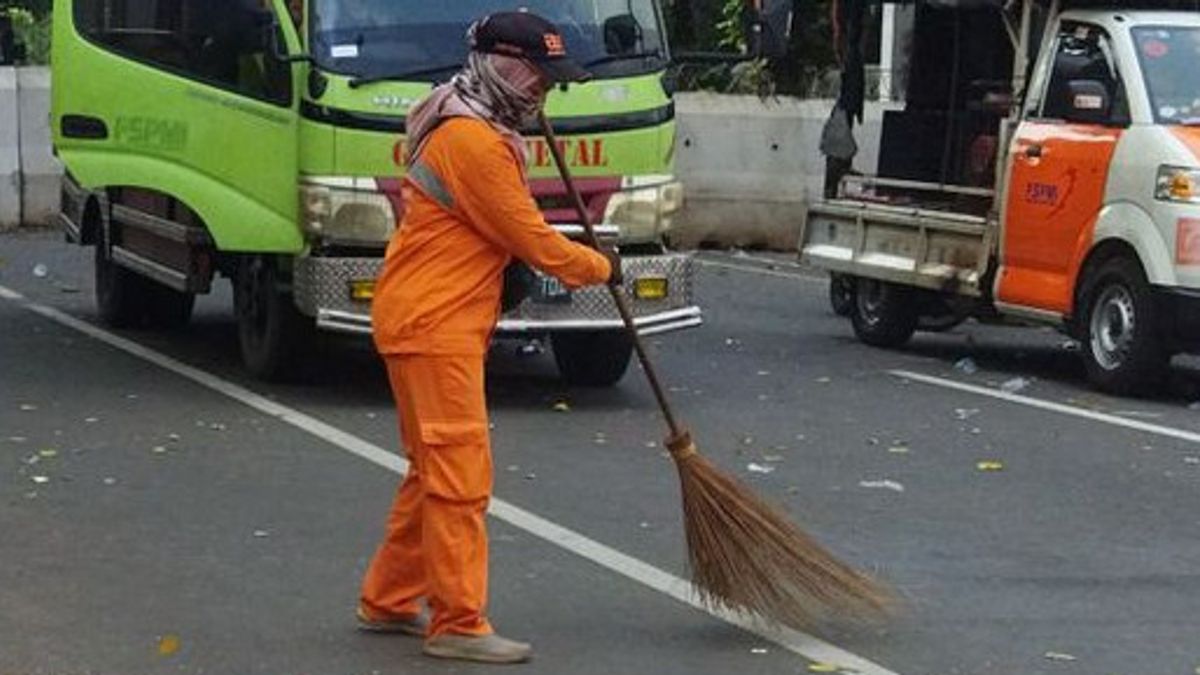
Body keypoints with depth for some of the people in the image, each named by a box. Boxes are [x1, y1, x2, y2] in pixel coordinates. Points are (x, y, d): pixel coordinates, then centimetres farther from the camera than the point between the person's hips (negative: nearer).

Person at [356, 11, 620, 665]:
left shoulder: (474, 129, 16)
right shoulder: (472, 141, -18)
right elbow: (531, 240, -14)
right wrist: (600, 268, 1)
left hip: (436, 322, 11)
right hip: (431, 324, -11)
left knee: (435, 472, 16)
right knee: (460, 475, -9)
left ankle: (388, 602, 24)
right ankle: (458, 624, -5)